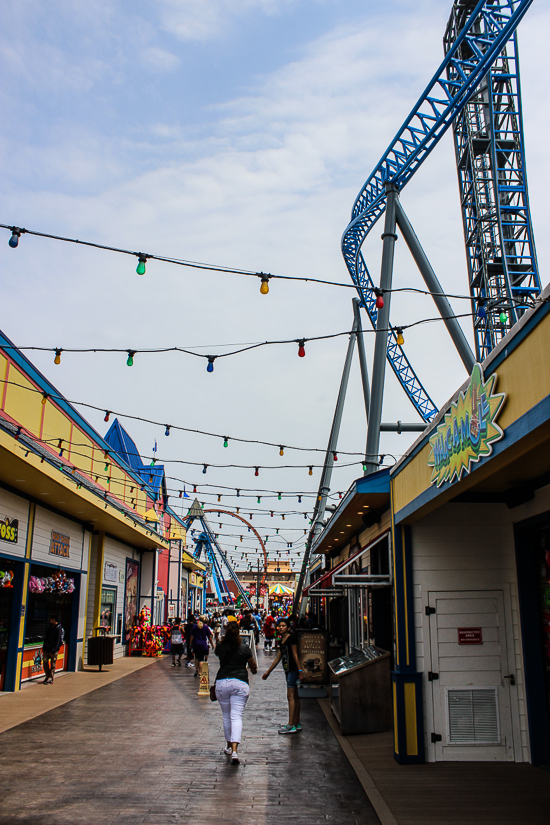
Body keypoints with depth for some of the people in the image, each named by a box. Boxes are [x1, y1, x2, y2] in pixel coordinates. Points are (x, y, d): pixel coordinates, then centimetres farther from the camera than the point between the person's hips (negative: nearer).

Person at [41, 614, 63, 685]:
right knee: (45, 661, 4)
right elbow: (46, 638, 18)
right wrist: (44, 647, 12)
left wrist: (53, 651, -16)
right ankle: (47, 677, 16)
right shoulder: (51, 627, 12)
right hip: (47, 649, 7)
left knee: (52, 664, 0)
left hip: (54, 650, -7)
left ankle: (51, 679, 6)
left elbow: (57, 641, -14)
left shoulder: (58, 628, -12)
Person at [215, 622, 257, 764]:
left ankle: (229, 746, 31)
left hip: (222, 682, 2)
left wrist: (226, 638, 31)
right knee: (237, 716, -4)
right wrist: (254, 670, 32)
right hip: (240, 683, -2)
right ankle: (234, 750, -17)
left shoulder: (220, 647, 1)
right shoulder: (245, 649, -3)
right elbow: (253, 666, 11)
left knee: (226, 716, 17)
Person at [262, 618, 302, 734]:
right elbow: (278, 657, 21)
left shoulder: (292, 637, -10)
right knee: (294, 696, 11)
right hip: (288, 670, 9)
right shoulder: (282, 640, 15)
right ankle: (297, 723, 16)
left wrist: (300, 670, -17)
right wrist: (268, 671, 25)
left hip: (293, 669, -9)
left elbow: (295, 655, -14)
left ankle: (291, 725, -8)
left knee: (291, 696, -9)